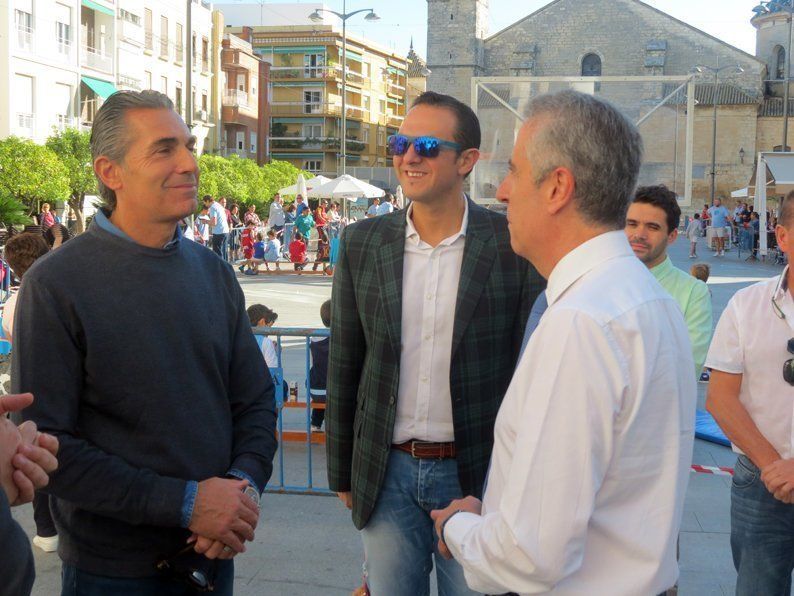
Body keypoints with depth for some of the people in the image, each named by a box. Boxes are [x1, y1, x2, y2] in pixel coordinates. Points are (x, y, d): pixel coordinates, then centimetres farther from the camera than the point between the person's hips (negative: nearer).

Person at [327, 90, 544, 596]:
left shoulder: (513, 244, -9)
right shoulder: (362, 243, 0)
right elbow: (343, 365, 6)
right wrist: (342, 472, 9)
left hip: (477, 473, -2)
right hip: (386, 473, 3)